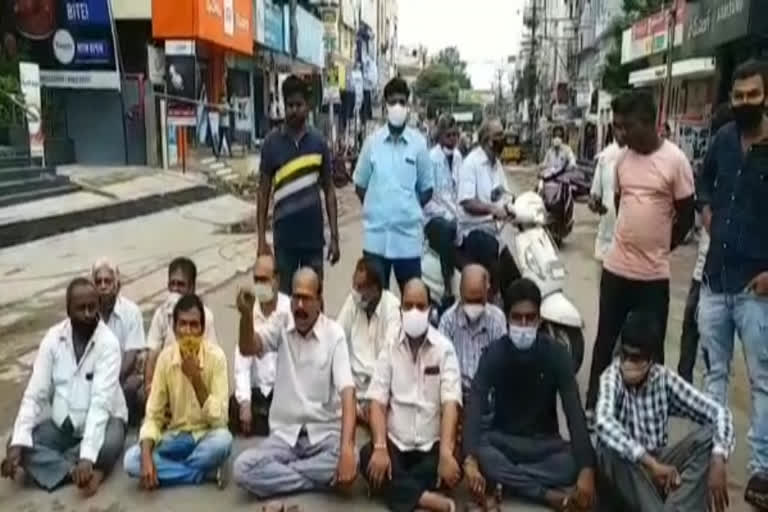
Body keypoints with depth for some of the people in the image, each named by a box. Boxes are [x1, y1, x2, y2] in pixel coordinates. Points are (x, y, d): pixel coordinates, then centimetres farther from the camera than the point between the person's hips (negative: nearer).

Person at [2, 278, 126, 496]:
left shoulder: (108, 343, -19)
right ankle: (81, 472, -23)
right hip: (62, 422, 4)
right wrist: (18, 442, -24)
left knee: (110, 445, -35)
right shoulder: (53, 338, -7)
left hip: (102, 419, -3)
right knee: (18, 444, -20)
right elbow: (35, 394, -10)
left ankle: (45, 466, -17)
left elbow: (101, 401, -27)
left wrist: (87, 456, -37)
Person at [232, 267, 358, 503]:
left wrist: (347, 448, -32)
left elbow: (347, 392, -18)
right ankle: (321, 478, -10)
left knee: (349, 465, -32)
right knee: (242, 469, -23)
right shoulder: (281, 324, 0)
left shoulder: (334, 333, -8)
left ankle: (277, 475, -9)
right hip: (285, 433, 2)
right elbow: (248, 349, -19)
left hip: (325, 433, -1)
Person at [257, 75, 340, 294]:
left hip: (314, 236, 1)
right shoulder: (272, 143, -2)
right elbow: (263, 192, 1)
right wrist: (261, 239, -4)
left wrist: (334, 237, 0)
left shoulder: (319, 143, 1)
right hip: (284, 237, 0)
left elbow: (329, 190, 4)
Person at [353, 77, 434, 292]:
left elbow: (427, 188, 7)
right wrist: (375, 208, 4)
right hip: (376, 235, 1)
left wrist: (410, 209, 1)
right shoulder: (372, 141, 1)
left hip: (409, 234, 0)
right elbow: (360, 185, 10)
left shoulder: (418, 143, -1)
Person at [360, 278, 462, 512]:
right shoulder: (389, 348, 3)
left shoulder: (444, 348, -3)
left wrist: (446, 453, -26)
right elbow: (378, 401, -3)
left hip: (432, 445, -1)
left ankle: (395, 487, -16)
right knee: (367, 457, -27)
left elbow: (450, 402, -12)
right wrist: (380, 447, -20)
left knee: (455, 463, -30)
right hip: (395, 442, 1)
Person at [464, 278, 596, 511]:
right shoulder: (494, 353, -13)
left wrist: (587, 468, -33)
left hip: (545, 443, 0)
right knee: (480, 455, -33)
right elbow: (475, 406, -23)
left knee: (574, 464, -30)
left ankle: (505, 478, -23)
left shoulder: (556, 353, -12)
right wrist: (471, 460, -39)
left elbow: (574, 411, -19)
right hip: (503, 441, 0)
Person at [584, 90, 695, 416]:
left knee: (651, 349, 9)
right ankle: (592, 405, 28)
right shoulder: (622, 159, 3)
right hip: (615, 267, 4)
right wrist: (631, 241, 12)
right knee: (605, 341, 13)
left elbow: (686, 217, -4)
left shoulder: (675, 160, -12)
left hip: (653, 273, -4)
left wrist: (658, 250, 5)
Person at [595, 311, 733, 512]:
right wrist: (651, 463, -43)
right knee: (611, 449, -36)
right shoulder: (611, 377, -17)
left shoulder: (664, 379, -5)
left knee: (707, 434, -19)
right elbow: (604, 423, -38)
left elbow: (718, 413, -8)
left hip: (659, 468, 4)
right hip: (623, 477, -4)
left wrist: (717, 461, -24)